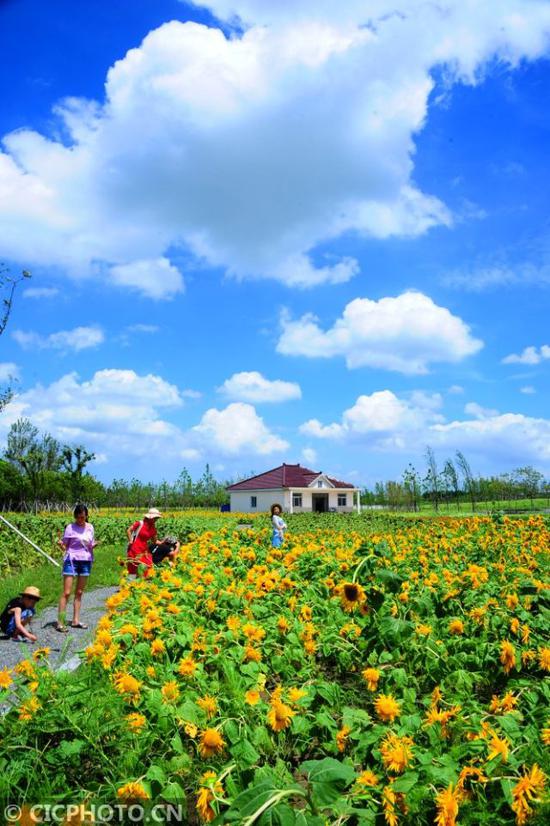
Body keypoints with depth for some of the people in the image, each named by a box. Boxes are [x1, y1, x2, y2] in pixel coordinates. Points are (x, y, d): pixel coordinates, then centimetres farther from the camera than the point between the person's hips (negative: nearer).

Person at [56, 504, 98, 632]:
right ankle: (60, 623, -4)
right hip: (72, 560, -4)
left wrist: (94, 545, -9)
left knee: (79, 593, 10)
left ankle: (76, 620, 17)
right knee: (66, 592, -7)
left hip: (86, 561, 4)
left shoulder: (90, 527, 6)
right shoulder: (70, 527, -5)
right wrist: (60, 544, -24)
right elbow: (65, 545, -2)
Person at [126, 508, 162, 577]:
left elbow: (154, 541, 13)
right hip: (135, 548, -5)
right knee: (133, 568, 1)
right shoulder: (140, 523, -11)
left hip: (145, 549, 5)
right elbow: (129, 531, -3)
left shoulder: (153, 528, 5)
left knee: (148, 567, 0)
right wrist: (130, 541, -9)